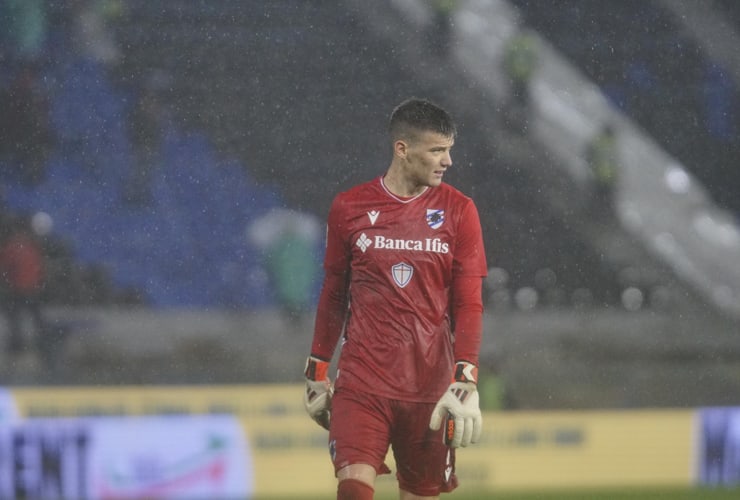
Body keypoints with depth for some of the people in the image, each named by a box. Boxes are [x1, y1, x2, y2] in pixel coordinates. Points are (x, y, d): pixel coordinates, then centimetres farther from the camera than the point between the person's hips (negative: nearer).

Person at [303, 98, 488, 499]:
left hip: (430, 387, 1)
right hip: (361, 384, -1)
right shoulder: (349, 208, 3)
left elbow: (469, 304, 0)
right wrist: (317, 370, 17)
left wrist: (465, 381, -10)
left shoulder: (458, 210, 2)